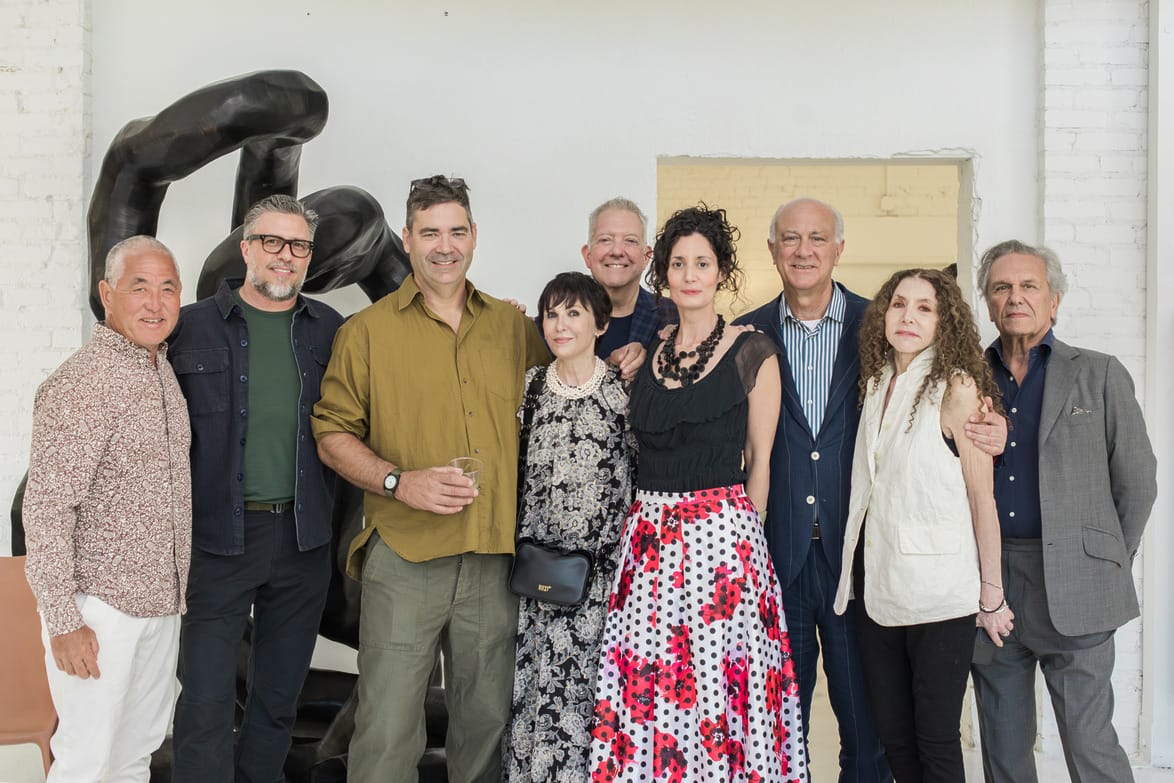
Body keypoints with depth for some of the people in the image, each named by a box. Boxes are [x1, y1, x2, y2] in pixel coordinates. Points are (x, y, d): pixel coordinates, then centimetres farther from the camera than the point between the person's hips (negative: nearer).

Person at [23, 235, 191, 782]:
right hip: (99, 604, -8)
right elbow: (45, 512, -20)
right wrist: (63, 622, -20)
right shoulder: (78, 386, -18)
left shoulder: (163, 371, 9)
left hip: (160, 602, 8)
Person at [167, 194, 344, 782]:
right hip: (217, 535, -2)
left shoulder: (331, 331, 6)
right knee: (206, 706, -2)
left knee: (279, 699, 14)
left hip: (303, 537, 3)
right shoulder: (192, 327, 0)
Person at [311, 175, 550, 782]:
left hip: (496, 559, 3)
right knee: (387, 729, 1)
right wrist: (399, 482, -15)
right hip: (403, 557, -3)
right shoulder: (367, 330, 2)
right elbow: (332, 435, 1)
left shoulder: (513, 326, 10)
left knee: (488, 717, 14)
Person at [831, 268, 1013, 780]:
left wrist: (991, 594, -6)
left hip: (937, 595, -6)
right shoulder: (876, 384, 9)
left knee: (935, 741, 2)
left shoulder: (957, 388, -10)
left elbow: (982, 498, -8)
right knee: (892, 737, 13)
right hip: (876, 585, 6)